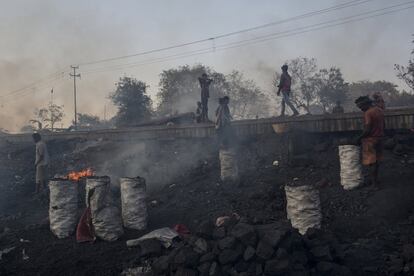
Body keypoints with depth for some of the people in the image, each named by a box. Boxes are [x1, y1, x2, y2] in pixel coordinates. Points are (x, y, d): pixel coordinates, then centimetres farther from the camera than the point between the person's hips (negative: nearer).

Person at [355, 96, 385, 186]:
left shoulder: (367, 113, -19)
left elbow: (367, 129, -23)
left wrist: (359, 138, -12)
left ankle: (374, 181, 3)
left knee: (370, 161, -1)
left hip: (370, 139, -9)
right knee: (376, 160, 16)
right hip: (379, 138, 9)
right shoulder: (380, 110, 8)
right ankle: (374, 178, 27)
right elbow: (383, 125, 15)